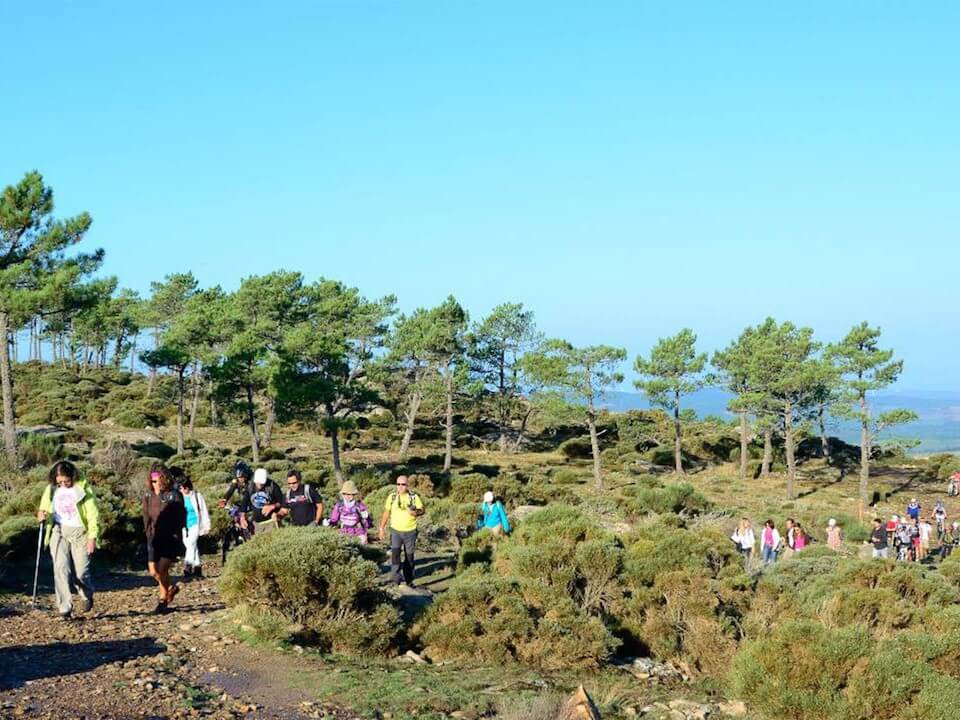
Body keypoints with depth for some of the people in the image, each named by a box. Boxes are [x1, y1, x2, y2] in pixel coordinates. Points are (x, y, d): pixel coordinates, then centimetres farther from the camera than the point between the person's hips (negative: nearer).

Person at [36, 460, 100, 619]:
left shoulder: (83, 489, -5)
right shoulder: (51, 489, 4)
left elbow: (93, 515, -4)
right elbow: (44, 509, 16)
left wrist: (92, 537, -10)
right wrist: (42, 515, -9)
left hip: (79, 532, -2)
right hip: (59, 531, 3)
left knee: (81, 571, -3)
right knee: (61, 569, -11)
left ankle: (87, 595, 30)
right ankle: (65, 608, -9)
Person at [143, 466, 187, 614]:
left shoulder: (173, 496, -9)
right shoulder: (148, 496, 4)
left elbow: (180, 518, -5)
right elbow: (146, 516, 15)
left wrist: (175, 536, -10)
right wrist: (148, 532, 5)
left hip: (170, 539, -5)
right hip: (154, 538, 5)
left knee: (162, 569, -11)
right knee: (153, 571, 1)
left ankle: (163, 601, 9)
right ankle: (171, 588, 29)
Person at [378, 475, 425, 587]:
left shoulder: (414, 497, -3)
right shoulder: (392, 497, 1)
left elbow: (422, 510, 3)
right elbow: (386, 513, 8)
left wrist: (416, 512, -20)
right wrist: (382, 528, 8)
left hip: (410, 531, 0)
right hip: (396, 530, 0)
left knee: (409, 556, 8)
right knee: (395, 552, -19)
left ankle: (409, 580, 21)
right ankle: (396, 576, -22)